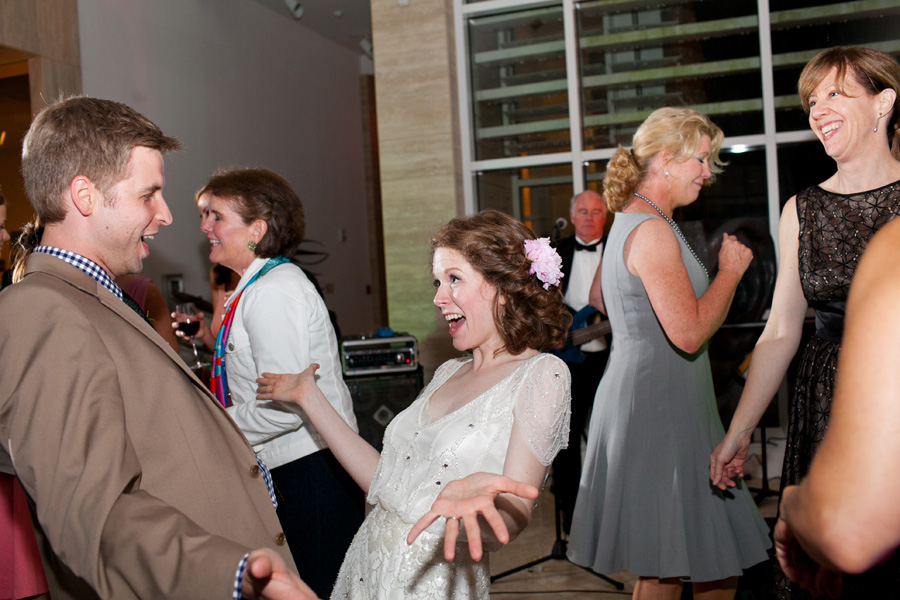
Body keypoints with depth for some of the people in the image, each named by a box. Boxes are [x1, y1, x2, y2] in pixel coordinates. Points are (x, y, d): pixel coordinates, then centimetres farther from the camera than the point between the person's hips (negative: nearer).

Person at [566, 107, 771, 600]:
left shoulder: (628, 222, 15)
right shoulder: (653, 231, -18)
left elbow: (600, 299, 30)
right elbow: (689, 333, -24)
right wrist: (731, 270, -11)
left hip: (641, 389, 11)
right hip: (658, 404, -11)